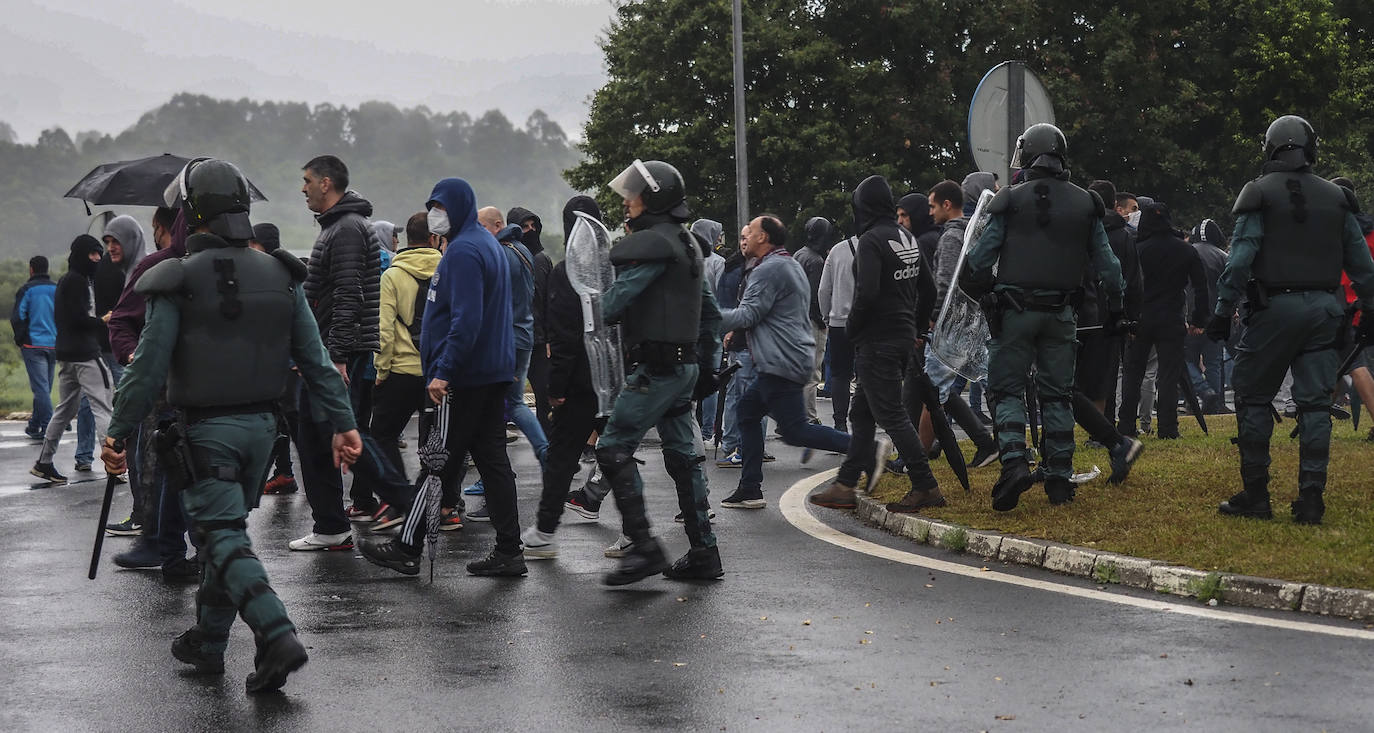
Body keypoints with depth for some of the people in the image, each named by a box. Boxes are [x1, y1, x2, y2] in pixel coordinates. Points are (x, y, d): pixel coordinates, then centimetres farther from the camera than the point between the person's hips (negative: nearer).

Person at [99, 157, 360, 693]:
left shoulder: (178, 282, -12)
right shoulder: (280, 277, 4)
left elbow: (149, 368, -12)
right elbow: (315, 359, 3)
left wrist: (119, 433, -3)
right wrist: (343, 422, 6)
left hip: (206, 429, -6)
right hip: (261, 426, 6)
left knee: (225, 538, -6)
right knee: (226, 529, 19)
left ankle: (278, 637, -24)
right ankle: (207, 643, 28)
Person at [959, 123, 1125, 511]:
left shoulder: (1010, 200, -5)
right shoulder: (1085, 204, 6)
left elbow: (980, 258, -5)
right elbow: (1107, 264, 9)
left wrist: (980, 290, 14)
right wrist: (1116, 310, 18)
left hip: (1014, 310, -3)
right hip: (1060, 313, 3)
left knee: (1007, 389, 2)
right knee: (1056, 394, 10)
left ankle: (1014, 462, -19)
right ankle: (1059, 478, 10)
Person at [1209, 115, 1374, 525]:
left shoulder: (1260, 194, -3)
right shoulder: (1336, 198, 10)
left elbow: (1240, 261, -11)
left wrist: (1223, 312, -9)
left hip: (1275, 307, -4)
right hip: (1324, 311, 4)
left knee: (1253, 397, 5)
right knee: (1315, 403, 5)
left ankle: (1255, 495, 5)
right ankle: (1311, 498, 1)